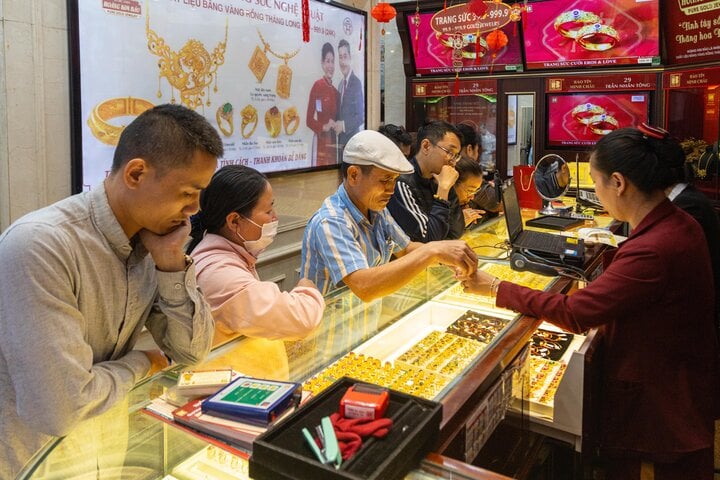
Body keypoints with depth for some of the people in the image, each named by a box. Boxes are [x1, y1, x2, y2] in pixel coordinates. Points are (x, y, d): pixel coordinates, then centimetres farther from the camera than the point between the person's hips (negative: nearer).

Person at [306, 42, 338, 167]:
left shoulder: (335, 91, 12)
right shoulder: (317, 86, -6)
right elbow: (309, 120, -7)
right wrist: (324, 127, -19)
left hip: (333, 143, 7)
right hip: (320, 142, -6)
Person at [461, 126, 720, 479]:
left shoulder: (653, 249, -32)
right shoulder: (678, 223, -2)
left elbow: (574, 313, -28)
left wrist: (495, 288, -21)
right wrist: (606, 254, 6)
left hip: (661, 403, -9)